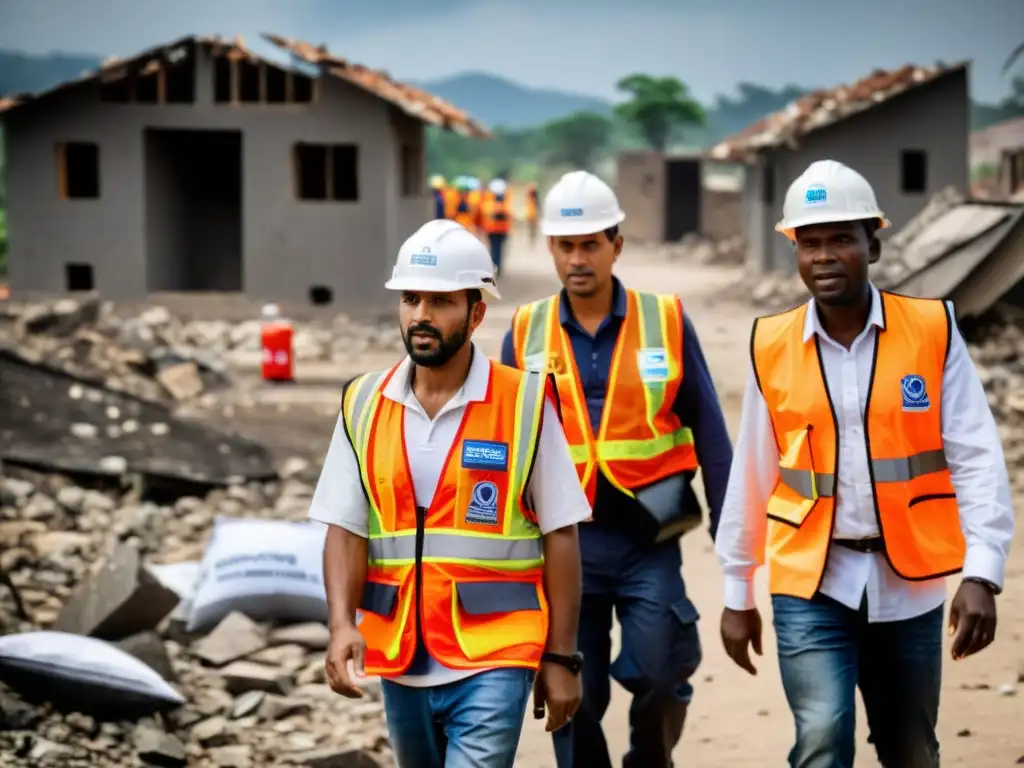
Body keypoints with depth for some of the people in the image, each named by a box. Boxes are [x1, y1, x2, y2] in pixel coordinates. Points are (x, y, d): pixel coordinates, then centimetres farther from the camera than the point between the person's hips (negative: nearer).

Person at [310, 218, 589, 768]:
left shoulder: (525, 405, -6)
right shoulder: (364, 405, 3)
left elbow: (559, 535, -3)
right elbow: (345, 530, 1)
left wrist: (561, 657, -4)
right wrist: (342, 624, -16)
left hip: (492, 662, -4)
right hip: (400, 660, 5)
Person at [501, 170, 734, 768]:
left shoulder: (666, 321, 0)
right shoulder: (526, 333, 4)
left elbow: (709, 432, 3)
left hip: (648, 537, -1)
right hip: (564, 540, 2)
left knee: (657, 673, -9)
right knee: (574, 695, 4)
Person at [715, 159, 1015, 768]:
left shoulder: (933, 331, -6)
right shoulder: (772, 347, -1)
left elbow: (976, 458, -8)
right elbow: (752, 474, 6)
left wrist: (981, 573, -18)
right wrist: (738, 592, 10)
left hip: (909, 581, 0)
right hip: (812, 582, 0)